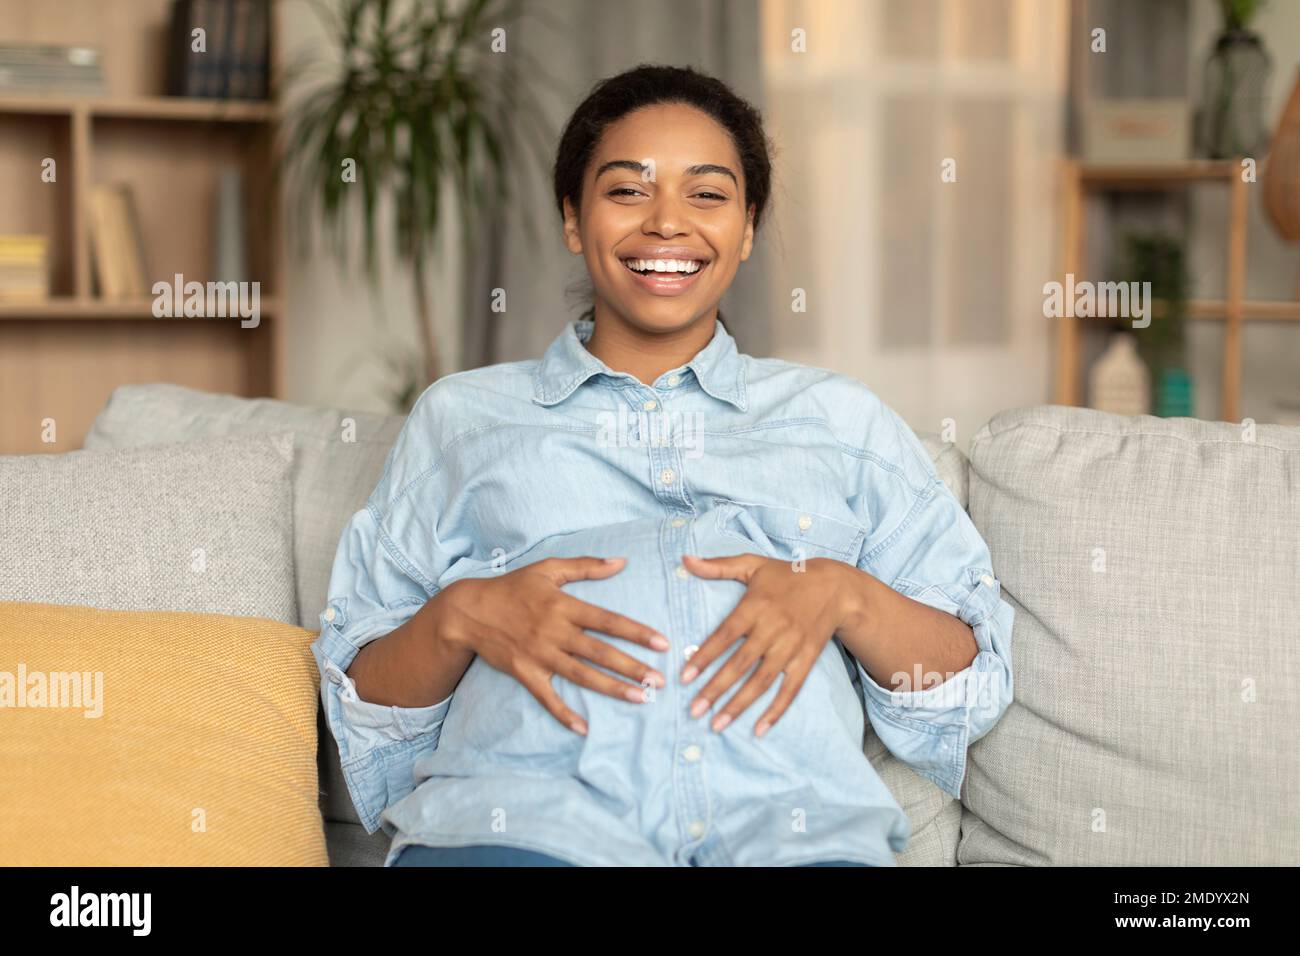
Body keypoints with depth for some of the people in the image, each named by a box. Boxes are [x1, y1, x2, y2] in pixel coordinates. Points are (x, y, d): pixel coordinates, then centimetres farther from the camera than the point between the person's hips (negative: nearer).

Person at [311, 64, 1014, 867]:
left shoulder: (840, 418, 24)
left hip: (795, 822, 1)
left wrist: (842, 594, -2)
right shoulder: (460, 417, 23)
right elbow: (360, 701, 16)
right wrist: (461, 615, -4)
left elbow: (972, 689, 17)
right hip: (519, 817, 0)